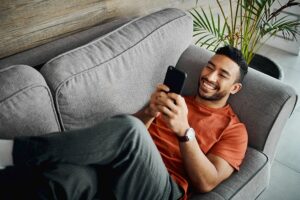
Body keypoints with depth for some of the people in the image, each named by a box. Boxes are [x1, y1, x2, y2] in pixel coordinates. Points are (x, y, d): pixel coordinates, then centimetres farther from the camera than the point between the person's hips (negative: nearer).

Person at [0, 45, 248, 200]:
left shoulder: (234, 129, 12)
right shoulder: (178, 100, 25)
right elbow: (135, 130, 15)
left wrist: (184, 130, -16)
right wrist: (151, 111, -6)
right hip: (118, 171, 4)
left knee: (128, 129, -35)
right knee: (71, 176, -34)